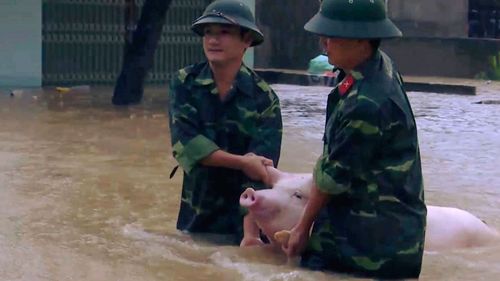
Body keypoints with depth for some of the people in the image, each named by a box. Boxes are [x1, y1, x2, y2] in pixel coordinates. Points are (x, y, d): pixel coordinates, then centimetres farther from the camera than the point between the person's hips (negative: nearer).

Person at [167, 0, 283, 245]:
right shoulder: (185, 84, -5)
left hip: (244, 216, -2)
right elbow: (185, 144, -17)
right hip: (196, 215, 2)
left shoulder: (263, 98, -9)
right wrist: (242, 162, -26)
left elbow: (261, 167, -16)